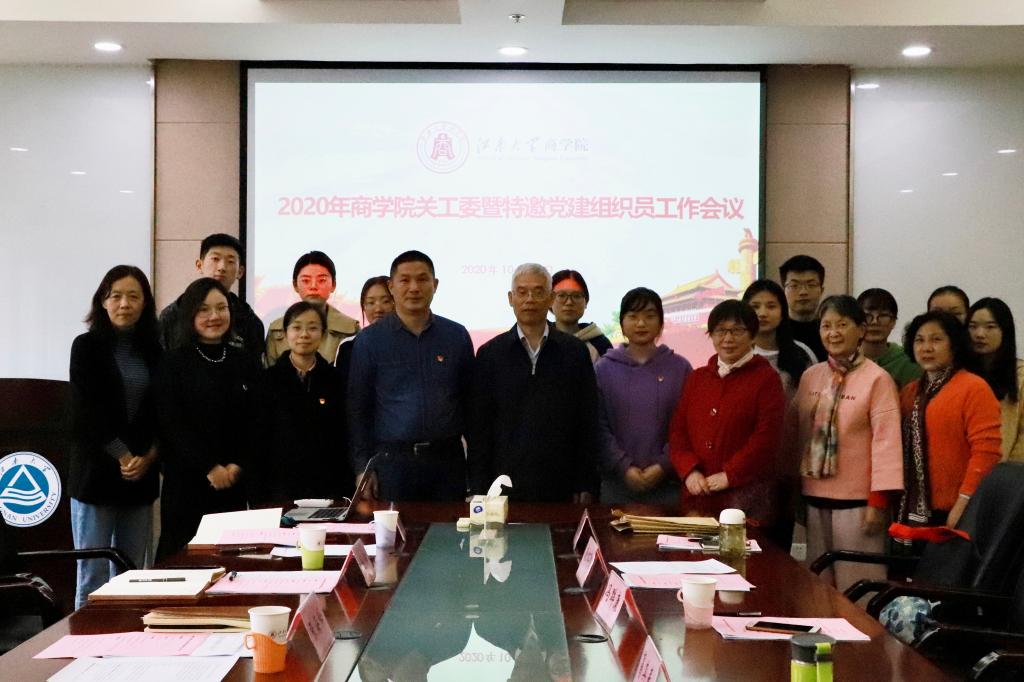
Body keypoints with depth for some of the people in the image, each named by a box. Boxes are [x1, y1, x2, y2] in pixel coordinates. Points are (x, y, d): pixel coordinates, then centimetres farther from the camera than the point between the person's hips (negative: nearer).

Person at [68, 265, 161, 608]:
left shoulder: (154, 351, 10)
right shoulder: (87, 346, -1)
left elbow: (161, 411, 9)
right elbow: (86, 411, -7)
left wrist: (148, 457, -7)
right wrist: (123, 456, -12)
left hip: (141, 475, 4)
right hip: (96, 473, -3)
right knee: (92, 576, -2)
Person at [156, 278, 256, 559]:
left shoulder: (244, 363, 11)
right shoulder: (175, 362, -1)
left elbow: (252, 423, 8)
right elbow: (171, 424, -7)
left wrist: (237, 465, -7)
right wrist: (209, 468, -12)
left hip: (233, 481, 3)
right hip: (186, 480, -3)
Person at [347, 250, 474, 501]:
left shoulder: (457, 336, 6)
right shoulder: (369, 340, 1)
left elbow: (470, 403, 11)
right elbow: (358, 409, 2)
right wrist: (362, 467, -3)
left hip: (448, 461, 2)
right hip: (392, 461, -1)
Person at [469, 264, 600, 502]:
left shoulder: (575, 351, 5)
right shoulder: (489, 354, 5)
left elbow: (588, 424, 5)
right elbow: (478, 427, 4)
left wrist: (587, 486, 0)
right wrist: (480, 488, -1)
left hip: (562, 488, 0)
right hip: (505, 484, 0)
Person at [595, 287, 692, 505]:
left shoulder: (680, 368, 6)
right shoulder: (604, 368, 5)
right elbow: (599, 427, 0)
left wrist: (664, 466, -9)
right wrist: (624, 467, -10)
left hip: (667, 482, 0)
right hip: (615, 482, 0)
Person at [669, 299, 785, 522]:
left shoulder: (766, 379, 1)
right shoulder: (696, 378, 16)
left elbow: (767, 438, -9)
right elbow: (677, 430, 11)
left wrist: (728, 475, -13)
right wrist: (689, 471, -6)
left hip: (745, 493, -4)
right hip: (695, 494, 4)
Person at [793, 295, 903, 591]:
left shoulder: (877, 379, -9)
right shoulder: (810, 377, 9)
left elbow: (886, 441, -11)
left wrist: (879, 500, -14)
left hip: (856, 500, -5)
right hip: (815, 498, 6)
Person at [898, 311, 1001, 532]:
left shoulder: (974, 388, -6)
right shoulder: (909, 392, 14)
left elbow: (985, 452, -13)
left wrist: (963, 505, -17)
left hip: (953, 513, -6)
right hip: (913, 511, 6)